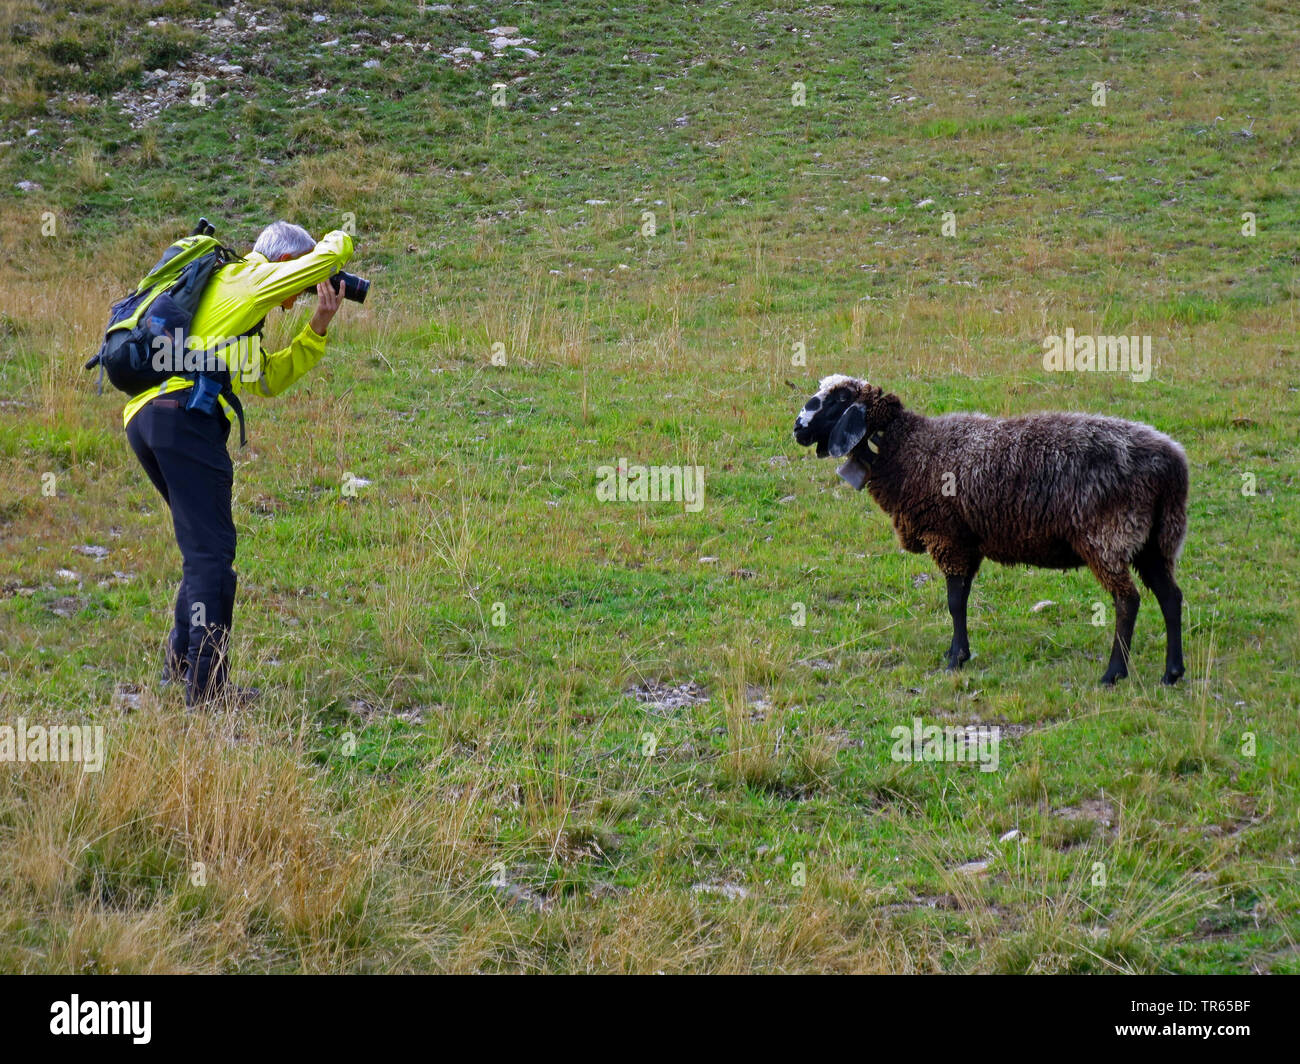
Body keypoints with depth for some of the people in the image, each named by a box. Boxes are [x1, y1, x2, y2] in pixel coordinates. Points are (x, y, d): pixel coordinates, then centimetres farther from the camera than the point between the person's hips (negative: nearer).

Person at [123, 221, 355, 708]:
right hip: (184, 415, -10)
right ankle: (206, 685, -13)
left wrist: (317, 329, 26)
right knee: (211, 549, -9)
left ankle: (180, 660, 25)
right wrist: (340, 239, 24)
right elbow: (329, 257, 1)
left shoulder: (227, 293, 33)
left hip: (143, 416, 10)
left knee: (203, 544, 22)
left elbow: (268, 379, 31)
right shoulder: (250, 277, 7)